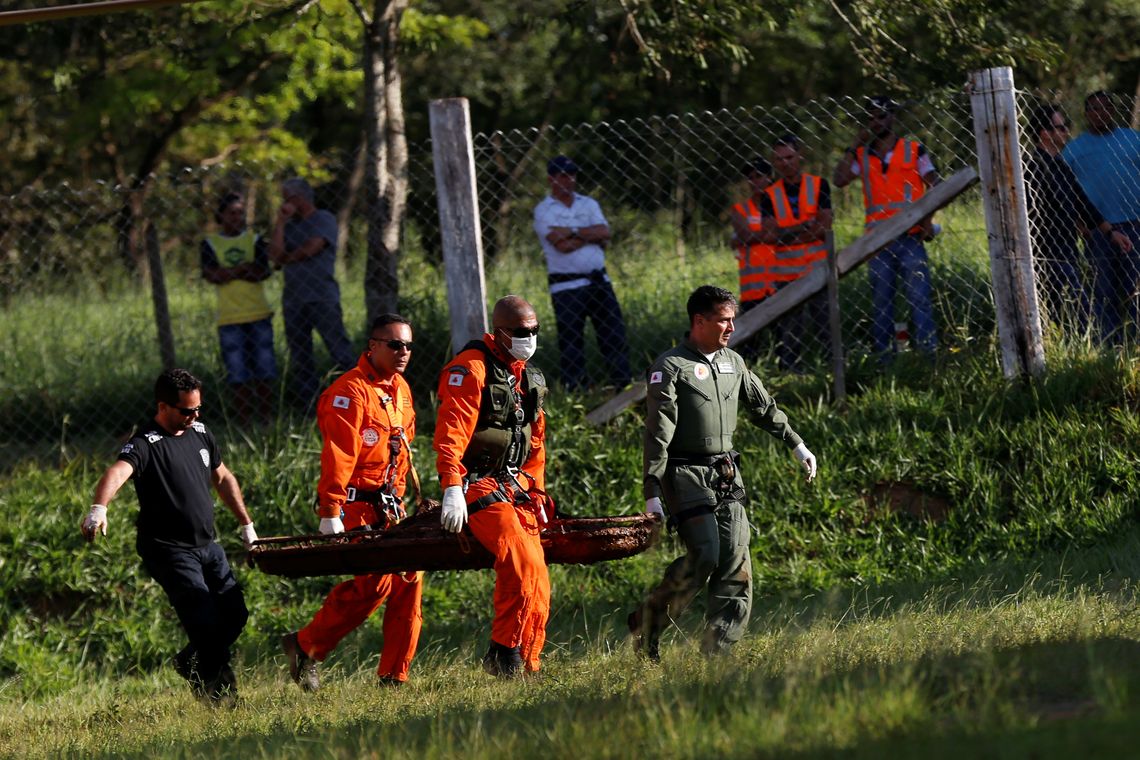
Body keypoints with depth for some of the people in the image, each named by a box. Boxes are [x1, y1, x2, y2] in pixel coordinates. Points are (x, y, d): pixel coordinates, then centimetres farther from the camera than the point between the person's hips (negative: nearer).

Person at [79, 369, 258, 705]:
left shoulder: (200, 433, 10)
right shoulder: (146, 444, -15)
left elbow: (223, 479, 25)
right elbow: (118, 472, -35)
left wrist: (246, 524, 26)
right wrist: (98, 508, -55)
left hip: (207, 545, 8)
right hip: (168, 549, -8)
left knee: (234, 614, 7)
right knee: (205, 618, -17)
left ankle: (191, 663, 32)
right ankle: (216, 689, 2)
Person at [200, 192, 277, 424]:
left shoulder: (254, 240, 10)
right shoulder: (210, 244, 7)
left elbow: (263, 272, -5)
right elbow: (213, 275, -8)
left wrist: (229, 272, -11)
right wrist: (245, 268, -9)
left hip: (259, 316, 1)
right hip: (229, 320, -1)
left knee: (264, 376, 0)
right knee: (239, 379, -2)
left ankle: (266, 424, 6)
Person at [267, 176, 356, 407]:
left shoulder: (325, 220, 2)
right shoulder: (289, 226, 17)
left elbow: (311, 248, -9)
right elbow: (275, 255, 3)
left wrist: (286, 259, 6)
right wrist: (280, 222, 2)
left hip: (322, 299, -6)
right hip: (293, 300, 6)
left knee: (340, 351, -11)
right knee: (299, 361, 4)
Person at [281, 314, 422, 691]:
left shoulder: (400, 390, 15)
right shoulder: (351, 391, -13)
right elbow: (337, 457, -19)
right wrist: (330, 514, -24)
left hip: (388, 506, 8)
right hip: (356, 506, -8)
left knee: (409, 580, 0)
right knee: (376, 580, -17)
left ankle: (394, 676, 4)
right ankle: (305, 646, -5)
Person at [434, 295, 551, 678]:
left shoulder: (530, 378, 17)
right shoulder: (472, 369, -10)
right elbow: (450, 433, -18)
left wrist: (536, 494, 24)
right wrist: (452, 489, -26)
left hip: (514, 488, 8)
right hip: (477, 486, -8)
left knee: (538, 584, 1)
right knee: (523, 562, -25)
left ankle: (526, 666, 8)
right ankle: (503, 653, -19)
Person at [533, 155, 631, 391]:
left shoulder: (588, 204, 13)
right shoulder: (544, 211, -1)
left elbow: (604, 233, -4)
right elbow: (562, 245, -16)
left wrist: (572, 232, -11)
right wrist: (591, 235, -6)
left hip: (599, 281, 4)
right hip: (567, 288, -4)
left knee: (615, 336, 3)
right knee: (571, 345, -4)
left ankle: (624, 387, 9)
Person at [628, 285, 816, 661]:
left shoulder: (733, 363, 14)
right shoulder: (671, 367, -7)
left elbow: (764, 407, 29)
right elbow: (658, 433, -12)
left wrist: (797, 445, 32)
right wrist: (653, 493, -18)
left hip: (727, 474, 7)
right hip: (686, 474, -7)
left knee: (735, 562, -3)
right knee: (704, 555, -18)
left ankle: (715, 653, 0)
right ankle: (646, 623, 0)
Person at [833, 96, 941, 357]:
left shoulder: (913, 150, 6)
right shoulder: (862, 155, 12)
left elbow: (935, 185, 4)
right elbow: (839, 179, -2)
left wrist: (927, 219, -9)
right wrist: (856, 144, -3)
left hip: (910, 238, -3)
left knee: (919, 297, -9)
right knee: (880, 302, 3)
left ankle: (928, 352, -10)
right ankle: (884, 355, 5)